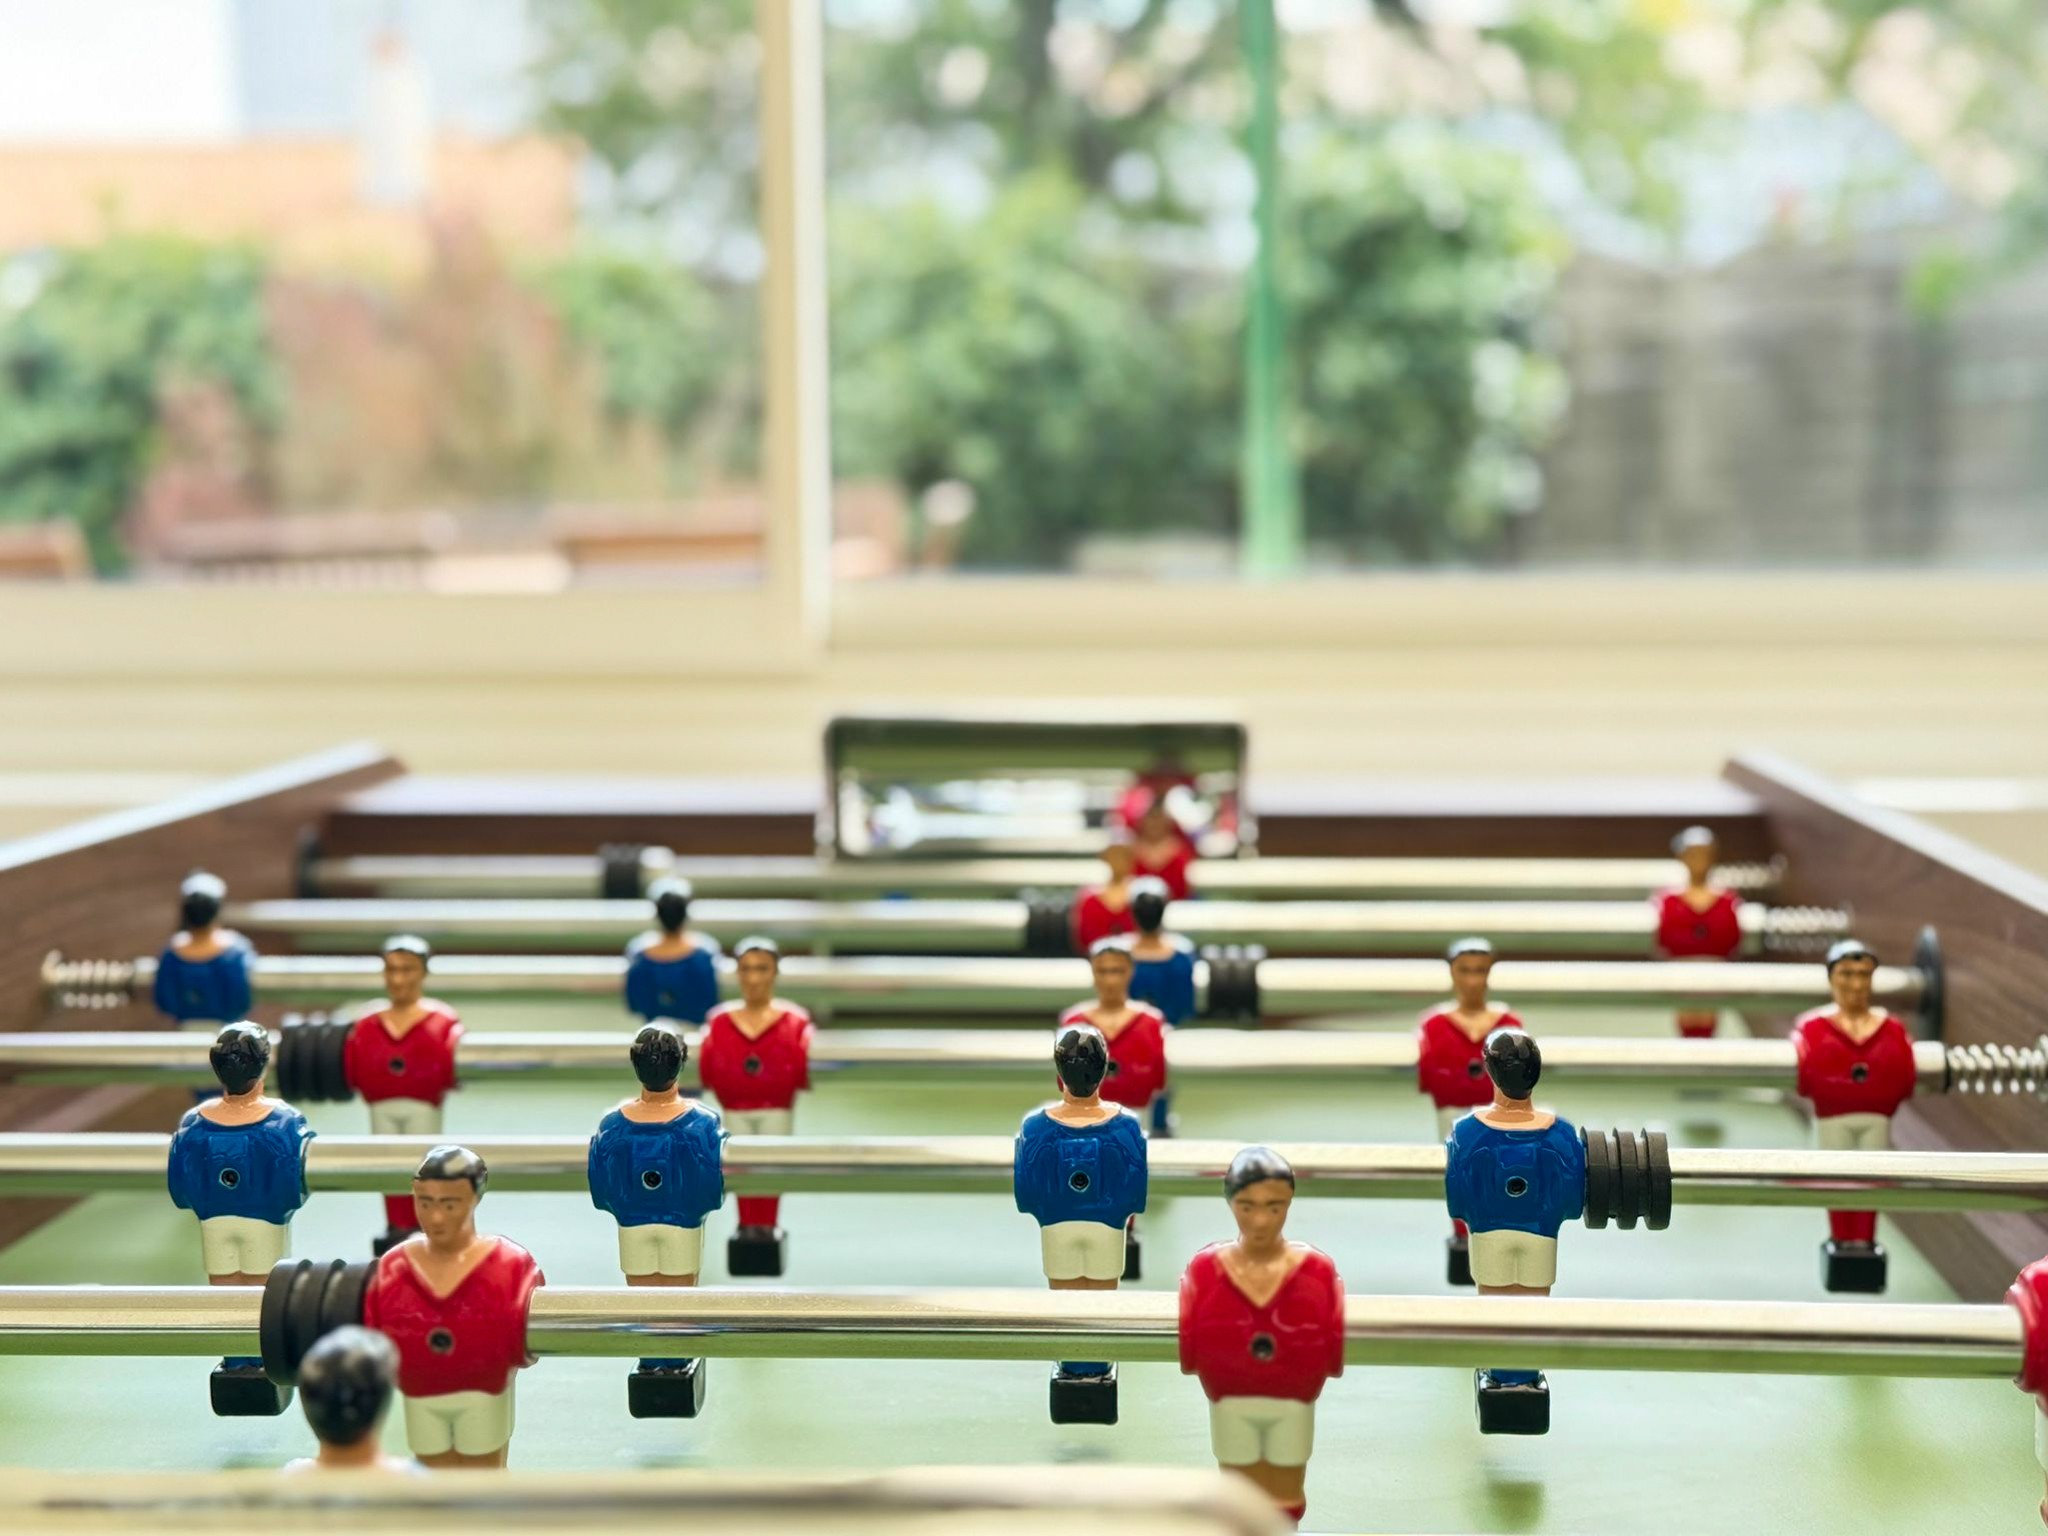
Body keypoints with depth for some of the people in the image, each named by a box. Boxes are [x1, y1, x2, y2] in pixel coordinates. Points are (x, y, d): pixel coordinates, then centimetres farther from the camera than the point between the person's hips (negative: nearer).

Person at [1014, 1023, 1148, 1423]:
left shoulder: (1035, 1127, -22)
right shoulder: (1126, 1126, -22)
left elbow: (1023, 1185, -9)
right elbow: (1137, 1184, -9)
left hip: (1056, 1227, 0)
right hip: (1108, 1226, 0)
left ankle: (1071, 1367, 28)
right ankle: (1098, 1367, 27)